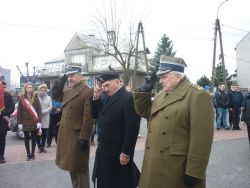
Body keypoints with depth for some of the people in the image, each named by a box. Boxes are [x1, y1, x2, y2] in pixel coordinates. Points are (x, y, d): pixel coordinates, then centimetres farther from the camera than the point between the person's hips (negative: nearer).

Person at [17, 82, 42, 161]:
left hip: (34, 121, 0)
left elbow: (39, 109, -3)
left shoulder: (35, 97, -1)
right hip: (25, 122, 1)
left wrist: (39, 121, -10)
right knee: (26, 138, 7)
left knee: (34, 138, 7)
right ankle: (28, 154, 17)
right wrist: (19, 122, -4)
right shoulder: (21, 97, 0)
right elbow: (19, 111, 1)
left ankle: (32, 154, 18)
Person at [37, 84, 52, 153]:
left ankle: (43, 146, 15)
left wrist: (43, 111, -13)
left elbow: (50, 107, 1)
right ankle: (39, 147, 8)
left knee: (45, 133, 4)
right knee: (38, 133, -2)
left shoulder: (48, 98, 11)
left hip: (45, 118, 2)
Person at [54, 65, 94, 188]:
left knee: (80, 168, 4)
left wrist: (84, 138, -21)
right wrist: (61, 80, 4)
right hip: (65, 134, 8)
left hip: (78, 136, -8)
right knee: (71, 165, 19)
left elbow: (88, 118, -19)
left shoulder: (88, 92, -15)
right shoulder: (66, 90, 10)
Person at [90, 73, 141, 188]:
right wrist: (96, 98, -3)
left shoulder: (128, 98, -16)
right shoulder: (105, 96, 8)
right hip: (103, 148, 7)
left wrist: (126, 152, -19)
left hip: (118, 151, -7)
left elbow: (132, 128, -20)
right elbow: (95, 115, 11)